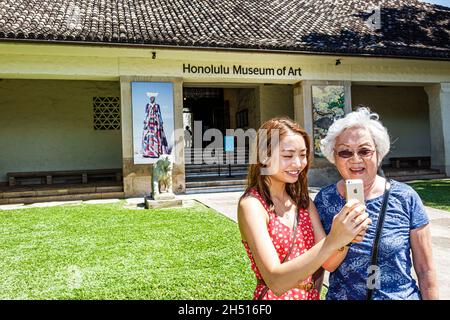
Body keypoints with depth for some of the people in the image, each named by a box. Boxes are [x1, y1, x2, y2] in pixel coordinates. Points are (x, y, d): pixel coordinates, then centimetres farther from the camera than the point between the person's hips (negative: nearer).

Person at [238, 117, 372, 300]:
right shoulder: (252, 204, -21)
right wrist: (332, 241, -38)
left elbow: (328, 264, -5)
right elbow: (275, 282, -29)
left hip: (312, 295, 6)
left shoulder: (303, 200, -2)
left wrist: (345, 239, -25)